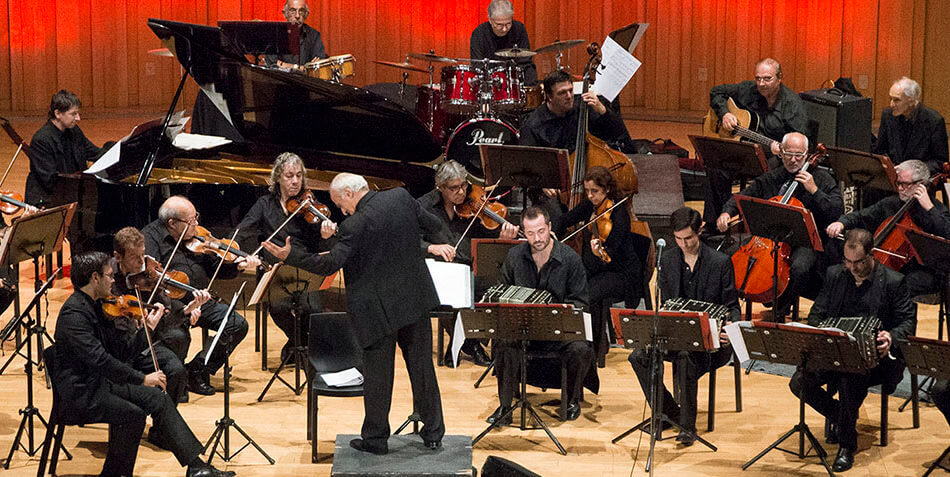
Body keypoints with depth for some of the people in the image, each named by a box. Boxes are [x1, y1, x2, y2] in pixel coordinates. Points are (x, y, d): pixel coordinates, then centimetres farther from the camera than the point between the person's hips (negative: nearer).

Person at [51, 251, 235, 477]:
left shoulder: (95, 306, 10)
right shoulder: (74, 313, -21)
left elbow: (117, 348, 13)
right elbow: (99, 359, -29)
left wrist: (146, 327, 4)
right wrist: (142, 379, -27)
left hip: (101, 382, 9)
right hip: (80, 394, -9)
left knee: (159, 399, -2)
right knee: (133, 415, -27)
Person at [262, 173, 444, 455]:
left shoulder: (355, 225, -20)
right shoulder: (401, 197, -3)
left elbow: (331, 264, -23)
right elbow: (433, 226, 9)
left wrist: (289, 255, -21)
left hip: (379, 309, -5)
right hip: (416, 299, 5)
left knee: (377, 373, 8)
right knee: (422, 365, 14)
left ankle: (376, 439, 17)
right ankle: (433, 433, 22)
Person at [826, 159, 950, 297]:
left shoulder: (936, 209, -3)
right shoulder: (890, 203, 12)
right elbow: (860, 217, 19)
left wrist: (929, 208, -22)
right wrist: (842, 223, -2)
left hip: (921, 271, -5)